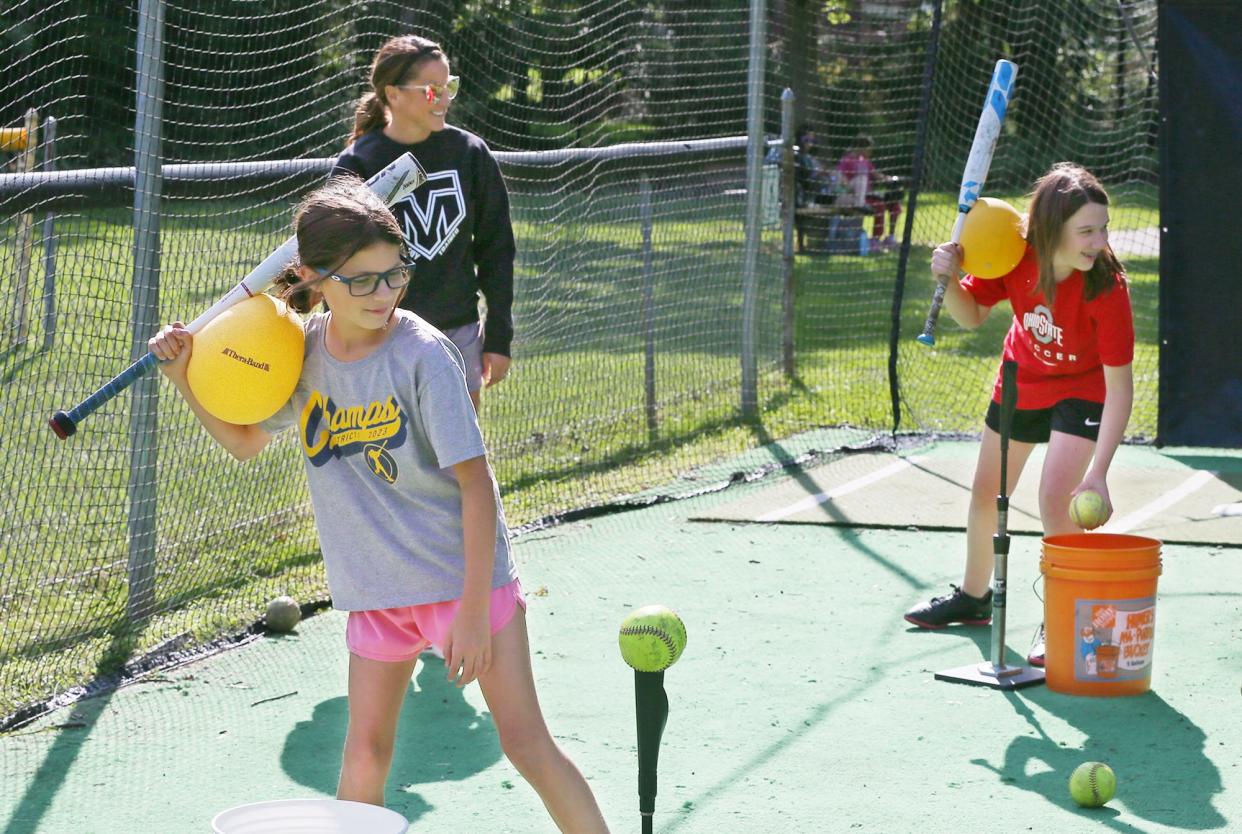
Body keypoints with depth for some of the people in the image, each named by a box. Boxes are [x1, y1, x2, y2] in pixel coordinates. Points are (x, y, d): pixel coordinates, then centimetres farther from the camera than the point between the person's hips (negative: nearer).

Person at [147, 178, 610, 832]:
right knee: (365, 752, 8)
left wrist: (473, 611, -19)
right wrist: (185, 376, 0)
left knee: (525, 742, -5)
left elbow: (475, 484, -17)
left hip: (466, 577, -5)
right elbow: (244, 440, 16)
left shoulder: (422, 354, -18)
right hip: (375, 588, 5)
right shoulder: (304, 351, -2)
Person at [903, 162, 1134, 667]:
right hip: (1020, 382, 5)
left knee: (1055, 499, -22)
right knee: (987, 493, 18)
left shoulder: (1106, 288, -35)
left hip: (1082, 390, -5)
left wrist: (1098, 474, -41)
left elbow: (1119, 385, -34)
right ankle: (973, 598, 44)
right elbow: (972, 316, -8)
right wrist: (948, 278, -30)